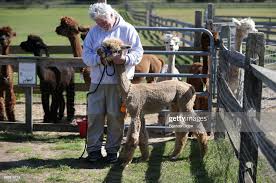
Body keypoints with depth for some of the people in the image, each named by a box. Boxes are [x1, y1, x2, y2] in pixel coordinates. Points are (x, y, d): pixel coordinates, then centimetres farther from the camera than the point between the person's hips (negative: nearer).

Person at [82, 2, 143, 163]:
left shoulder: (127, 30, 1)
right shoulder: (94, 32, 9)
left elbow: (138, 53, -3)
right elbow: (86, 55, 3)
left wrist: (125, 59, -22)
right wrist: (99, 59, -16)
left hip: (119, 82, -2)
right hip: (97, 82, 3)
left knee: (116, 116, 1)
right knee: (95, 115, 2)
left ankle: (113, 149, 13)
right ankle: (94, 149, 13)